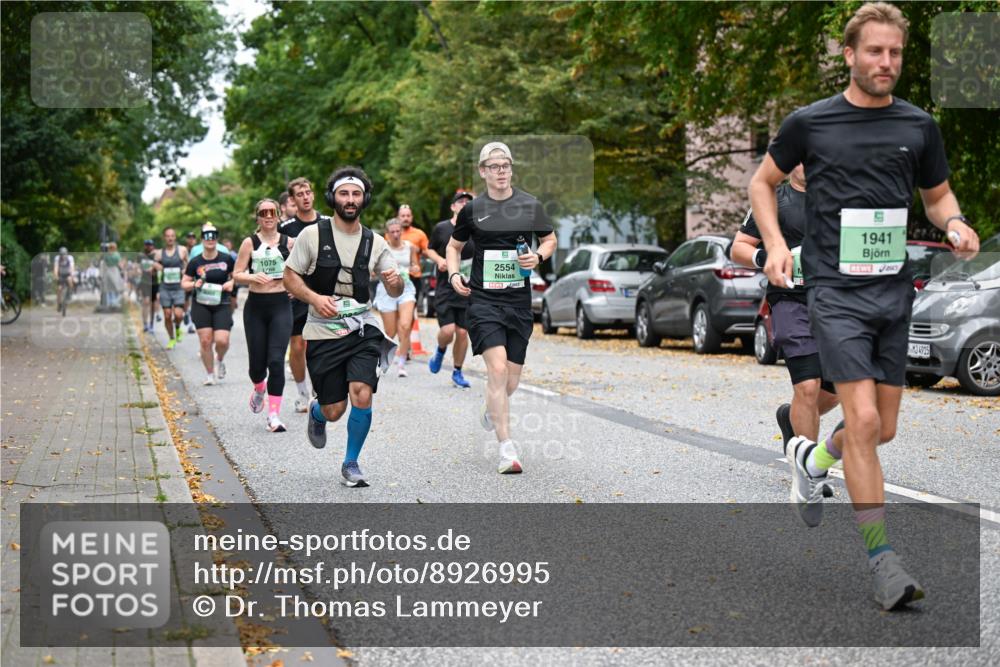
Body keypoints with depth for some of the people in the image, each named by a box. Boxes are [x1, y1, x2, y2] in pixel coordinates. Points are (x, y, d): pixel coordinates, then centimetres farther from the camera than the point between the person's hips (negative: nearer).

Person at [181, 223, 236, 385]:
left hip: (222, 305, 0)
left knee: (222, 340, -13)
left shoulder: (226, 259, 0)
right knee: (205, 341, -4)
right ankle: (210, 374, 12)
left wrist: (231, 283, -6)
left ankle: (219, 360, 22)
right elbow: (184, 284, 6)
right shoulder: (195, 262, 0)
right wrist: (194, 284, -14)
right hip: (201, 306, 1)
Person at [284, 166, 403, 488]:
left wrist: (395, 282, -16)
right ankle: (316, 413, 40)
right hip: (323, 331, -1)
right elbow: (290, 276, 2)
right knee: (334, 410, 0)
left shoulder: (375, 242, 6)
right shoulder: (313, 234, -2)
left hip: (362, 328, 2)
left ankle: (351, 463, 5)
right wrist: (314, 297, -16)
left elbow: (395, 292, 9)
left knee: (362, 395, -17)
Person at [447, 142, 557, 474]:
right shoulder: (472, 209, 2)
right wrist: (454, 275, -2)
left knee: (512, 379, 8)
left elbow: (550, 240, 16)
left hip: (519, 300, 2)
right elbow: (454, 246, 16)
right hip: (483, 299, -2)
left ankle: (490, 411, 44)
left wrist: (538, 256, -5)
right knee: (497, 368, -19)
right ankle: (507, 449, -16)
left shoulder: (530, 205, 3)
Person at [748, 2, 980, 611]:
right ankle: (883, 560, -8)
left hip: (894, 289, 4)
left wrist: (955, 224, -4)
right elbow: (763, 182, 12)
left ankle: (812, 457, 43)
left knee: (884, 429, 10)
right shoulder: (810, 122, -1)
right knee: (862, 420, -15)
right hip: (836, 287, -4)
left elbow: (938, 195, 19)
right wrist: (776, 244, -3)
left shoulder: (919, 126, 7)